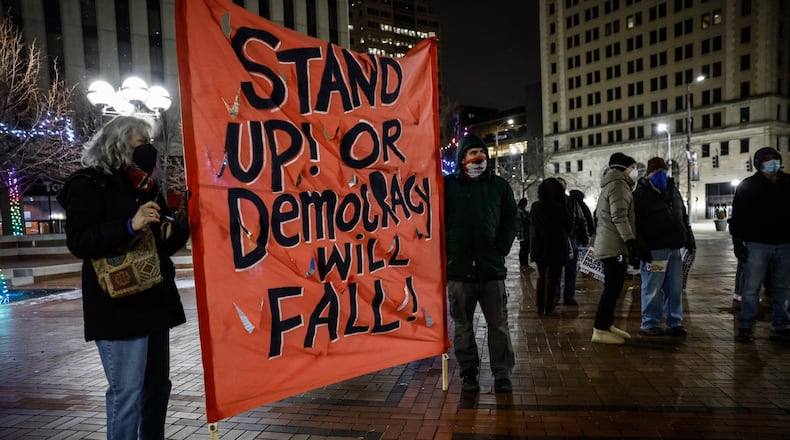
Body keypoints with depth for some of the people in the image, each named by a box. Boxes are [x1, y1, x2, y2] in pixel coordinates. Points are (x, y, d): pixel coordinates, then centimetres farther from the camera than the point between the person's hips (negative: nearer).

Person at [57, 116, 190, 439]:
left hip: (154, 301, 8)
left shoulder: (146, 187, 18)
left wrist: (180, 225, -1)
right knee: (127, 393, -4)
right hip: (119, 306, -8)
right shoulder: (89, 184, -3)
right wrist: (131, 225, -26)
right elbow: (78, 242, -15)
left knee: (158, 385, 15)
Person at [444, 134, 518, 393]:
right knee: (463, 325, 9)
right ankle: (469, 373, 23)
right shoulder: (448, 185, 2)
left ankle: (502, 374, 19)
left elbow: (512, 219, 10)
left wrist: (502, 248, -1)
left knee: (498, 324, 7)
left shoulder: (499, 185, 7)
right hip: (458, 268, -1)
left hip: (492, 267, 1)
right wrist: (446, 252, -4)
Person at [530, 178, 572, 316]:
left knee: (541, 276, 16)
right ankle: (549, 308, 6)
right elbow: (569, 224, -2)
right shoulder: (560, 207, -15)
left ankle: (539, 306, 19)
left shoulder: (535, 206, -2)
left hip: (539, 247, 5)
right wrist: (564, 236, 15)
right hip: (556, 247, -5)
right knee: (552, 277, 3)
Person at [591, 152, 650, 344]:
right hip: (614, 247, -11)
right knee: (612, 289, -8)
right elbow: (619, 217, -20)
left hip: (610, 246, 11)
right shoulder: (618, 185, -10)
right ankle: (600, 330, -5)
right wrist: (633, 243, -22)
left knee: (612, 289, 15)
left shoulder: (611, 185, 23)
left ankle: (607, 325, 22)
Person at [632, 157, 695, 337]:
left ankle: (675, 323, 21)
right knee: (653, 288, 0)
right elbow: (635, 223, -11)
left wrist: (689, 239, 19)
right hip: (654, 249, -7)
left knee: (675, 288, 11)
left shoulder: (672, 190, 17)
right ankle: (650, 323, 12)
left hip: (674, 248, 7)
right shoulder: (640, 194, -5)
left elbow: (683, 216, 25)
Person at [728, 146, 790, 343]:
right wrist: (737, 243, -8)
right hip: (757, 244, -4)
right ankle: (745, 327, 5)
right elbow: (737, 217, -2)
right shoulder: (747, 186, -1)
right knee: (751, 289, -2)